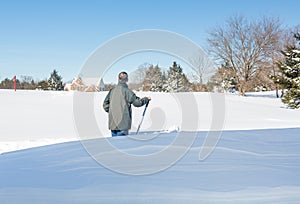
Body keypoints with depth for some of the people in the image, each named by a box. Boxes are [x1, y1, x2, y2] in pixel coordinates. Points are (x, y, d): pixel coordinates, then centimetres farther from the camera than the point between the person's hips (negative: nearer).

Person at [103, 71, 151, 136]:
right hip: (123, 124, -5)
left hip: (112, 124, 5)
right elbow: (137, 102, -11)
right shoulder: (127, 91, -11)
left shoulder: (112, 91, 5)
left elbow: (105, 104, 9)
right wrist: (146, 99, 6)